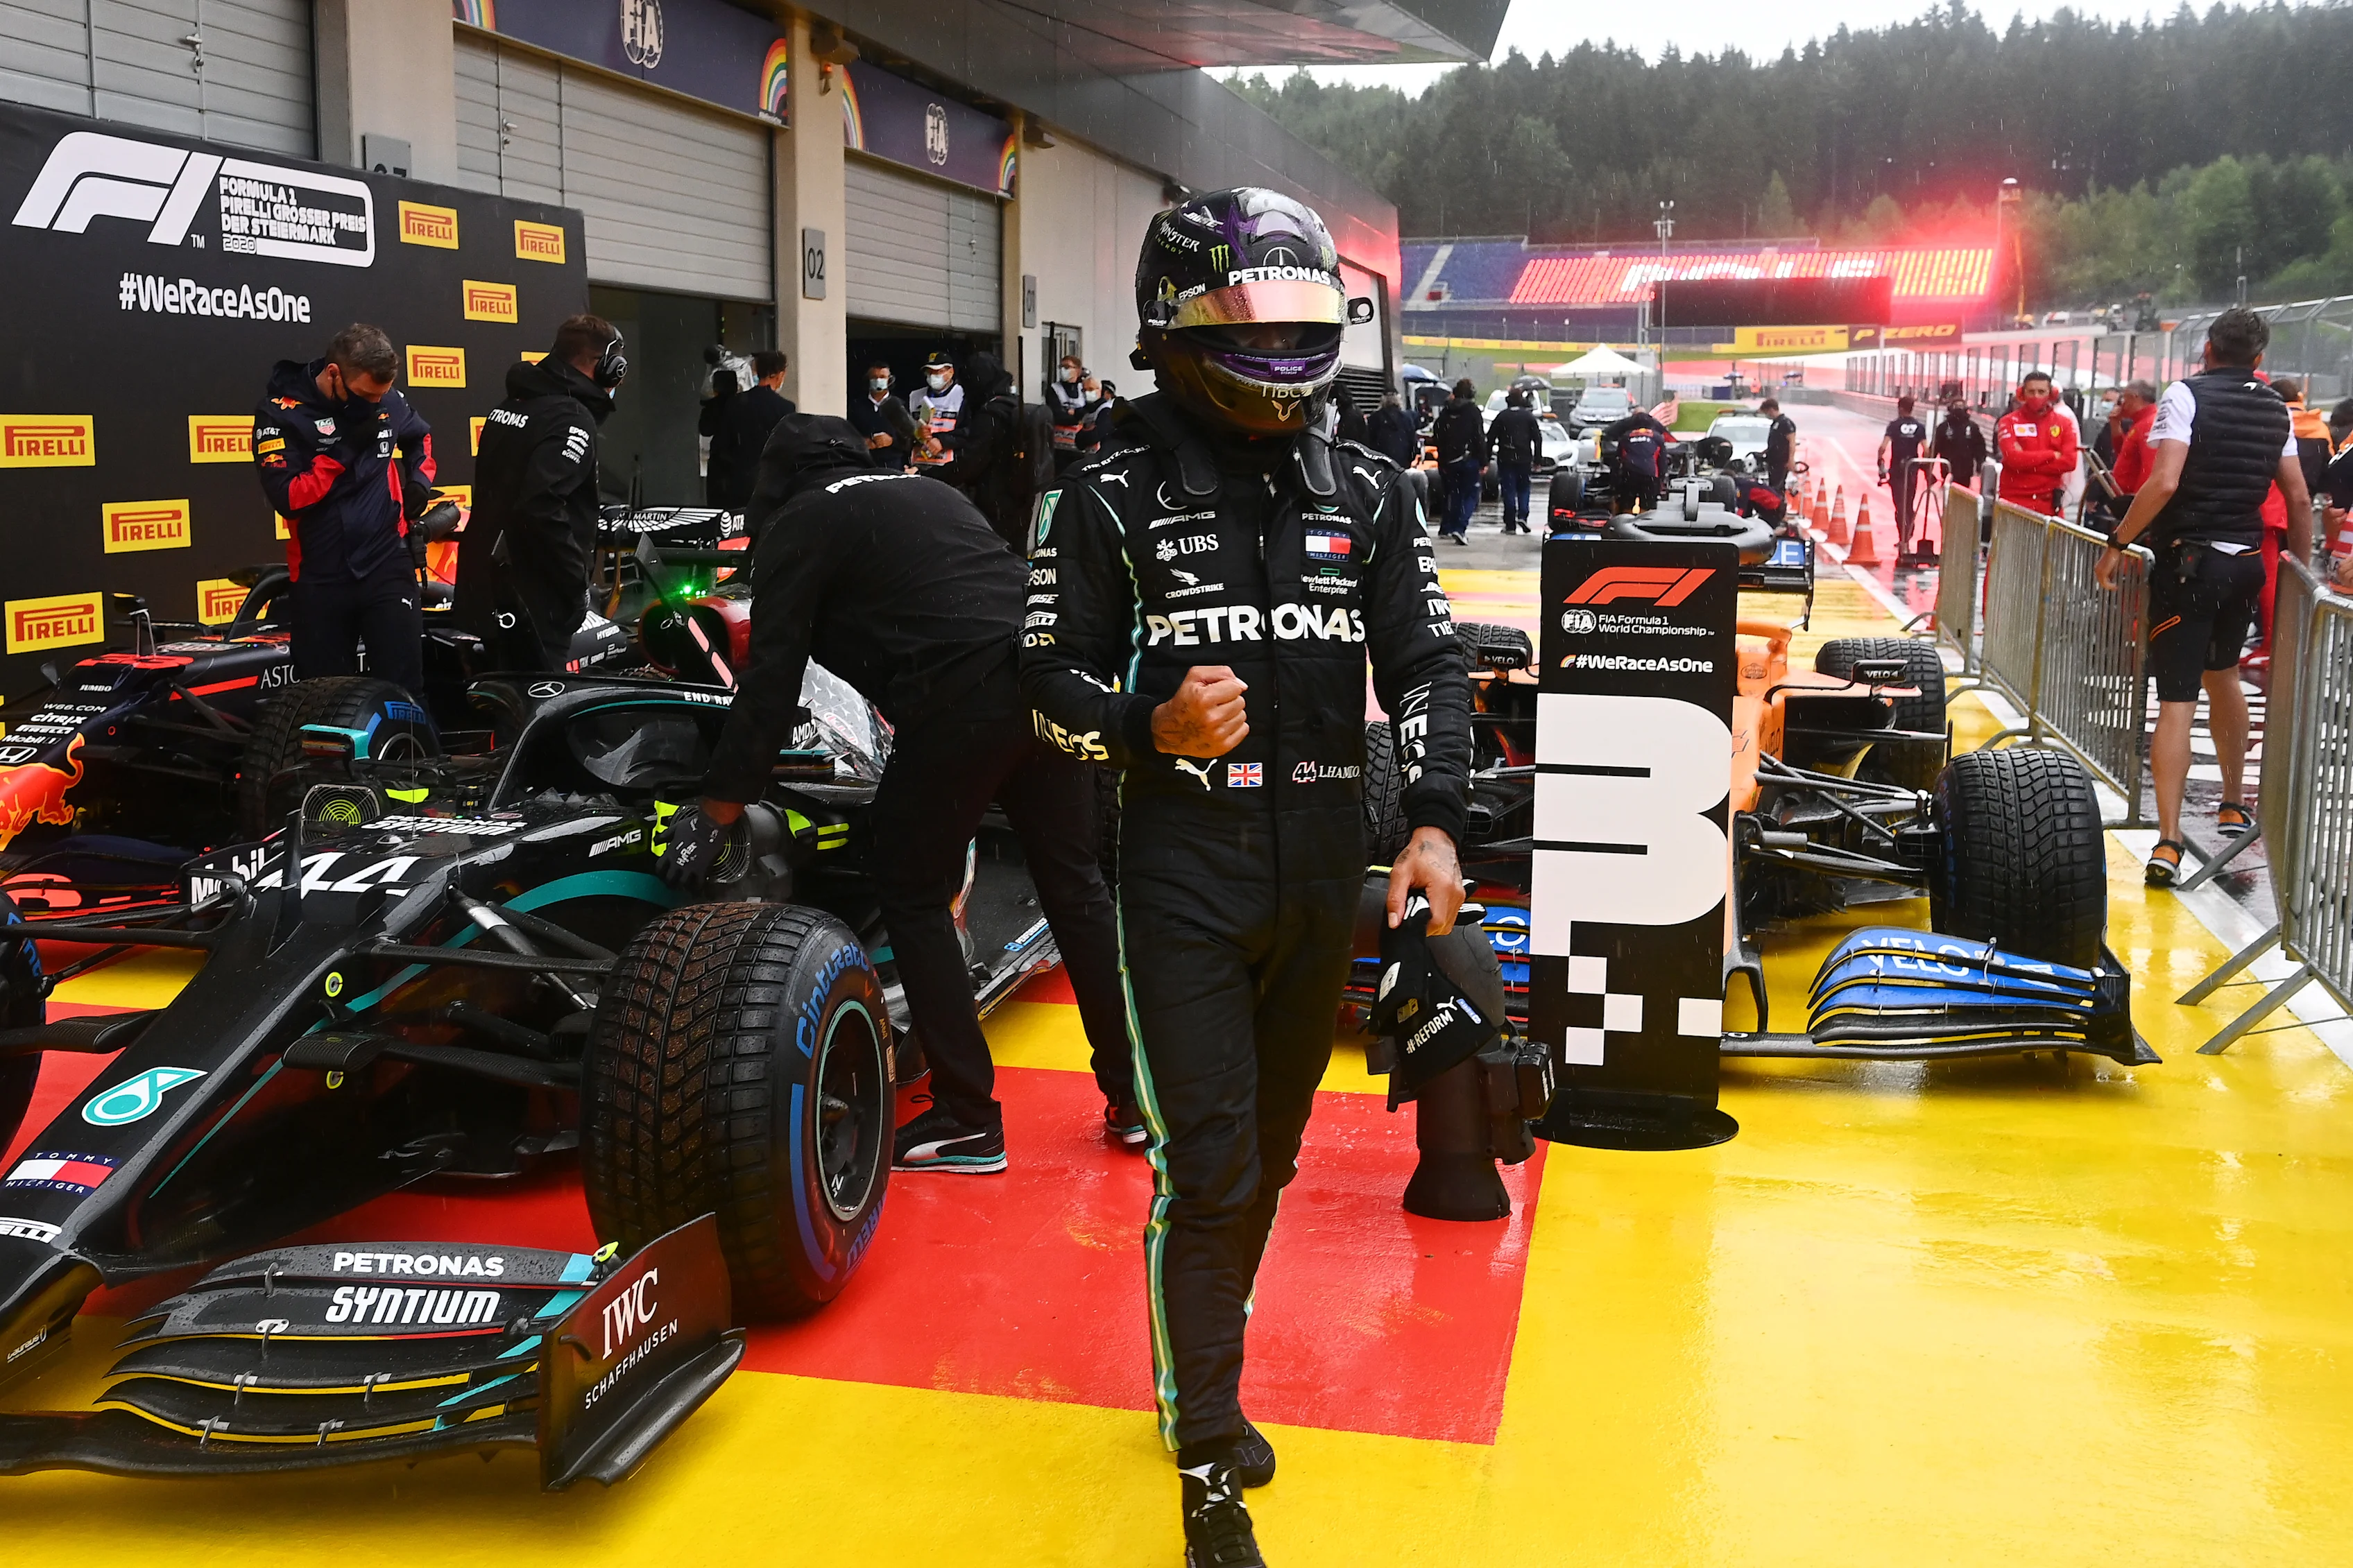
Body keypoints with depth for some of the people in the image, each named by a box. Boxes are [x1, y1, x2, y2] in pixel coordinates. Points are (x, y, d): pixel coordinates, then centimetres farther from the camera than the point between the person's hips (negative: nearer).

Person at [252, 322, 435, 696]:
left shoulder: (388, 401, 2)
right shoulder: (281, 412, -9)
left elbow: (421, 438, 26)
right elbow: (287, 499, -19)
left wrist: (420, 480, 8)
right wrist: (344, 448, -21)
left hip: (388, 567, 2)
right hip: (322, 579, -2)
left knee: (403, 685, 0)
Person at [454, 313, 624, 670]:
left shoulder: (511, 404, 15)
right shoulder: (572, 419, -15)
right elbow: (542, 506, -28)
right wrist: (577, 584, -19)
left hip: (483, 586, 10)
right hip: (528, 598, -10)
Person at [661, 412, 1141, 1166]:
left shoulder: (799, 523, 10)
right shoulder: (925, 490, 30)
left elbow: (771, 679, 2)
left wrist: (715, 813, 6)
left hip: (960, 699, -7)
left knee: (912, 892, 9)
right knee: (1073, 880, 15)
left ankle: (967, 1119, 10)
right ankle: (1130, 1098, 22)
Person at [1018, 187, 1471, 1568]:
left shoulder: (1368, 493, 5)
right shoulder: (1116, 501, -3)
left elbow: (1427, 661, 4)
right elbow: (1054, 675, -1)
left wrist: (1436, 821, -8)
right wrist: (1150, 728, -21)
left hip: (1326, 868, 4)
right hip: (1185, 869, -4)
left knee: (1271, 1152, 16)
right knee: (1207, 1167, -4)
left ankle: (1202, 1367, 39)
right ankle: (1210, 1455, 13)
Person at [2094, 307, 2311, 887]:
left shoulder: (2185, 395, -7)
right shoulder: (2275, 410, 10)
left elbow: (2165, 483, -20)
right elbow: (2299, 501, 10)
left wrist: (2117, 542, -10)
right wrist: (2300, 571, 20)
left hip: (2189, 560, -5)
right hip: (2246, 562, 5)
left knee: (2177, 701, -8)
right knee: (2222, 674, 27)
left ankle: (2168, 843, -14)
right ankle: (2233, 804, 39)